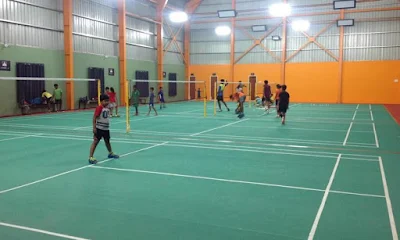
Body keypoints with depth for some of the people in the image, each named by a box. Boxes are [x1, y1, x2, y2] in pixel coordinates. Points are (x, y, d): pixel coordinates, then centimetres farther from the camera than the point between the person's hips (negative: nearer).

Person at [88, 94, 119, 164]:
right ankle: (90, 157, -5)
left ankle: (110, 153, 42)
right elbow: (94, 117, -18)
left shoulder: (107, 108, 7)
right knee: (95, 142, -6)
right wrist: (94, 127, -20)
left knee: (107, 141, 23)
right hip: (99, 128, -7)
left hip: (106, 128, 8)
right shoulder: (99, 108, -16)